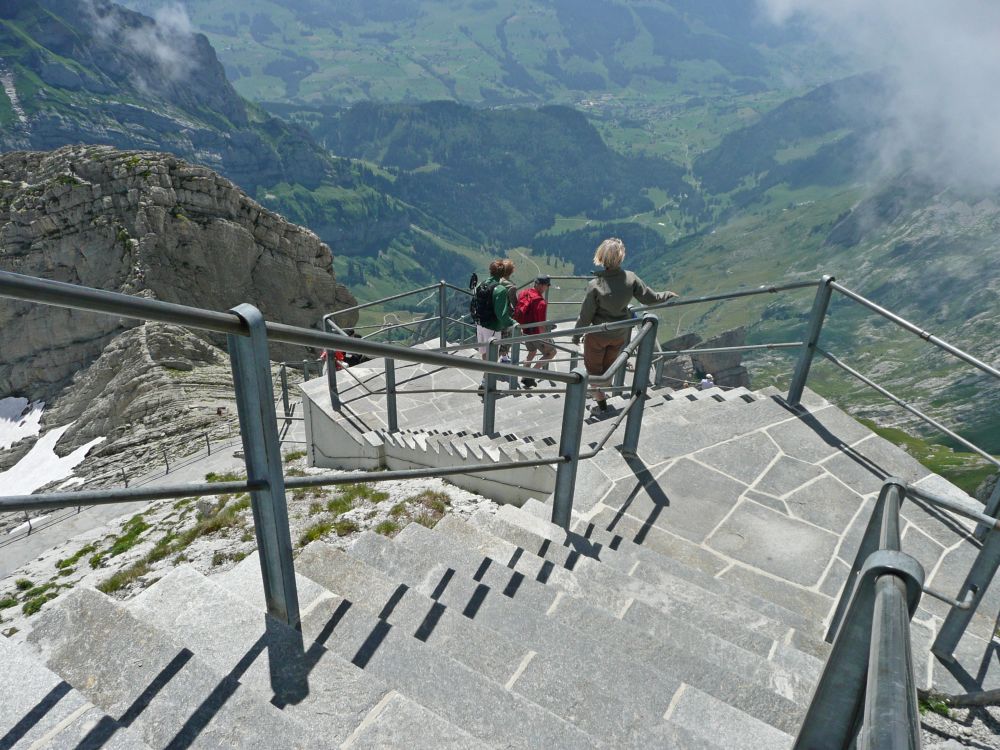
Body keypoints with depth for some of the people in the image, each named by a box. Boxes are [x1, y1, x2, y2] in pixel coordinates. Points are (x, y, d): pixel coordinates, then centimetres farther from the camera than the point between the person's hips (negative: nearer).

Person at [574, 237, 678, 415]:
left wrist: (576, 334, -2)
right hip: (620, 334, 4)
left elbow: (586, 315, -18)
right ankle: (599, 391, 50)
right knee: (608, 365, 27)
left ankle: (602, 405, 26)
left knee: (593, 367, 18)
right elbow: (650, 298, -7)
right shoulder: (630, 278, -19)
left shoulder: (595, 285, -27)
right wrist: (668, 295, 13)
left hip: (598, 334, -4)